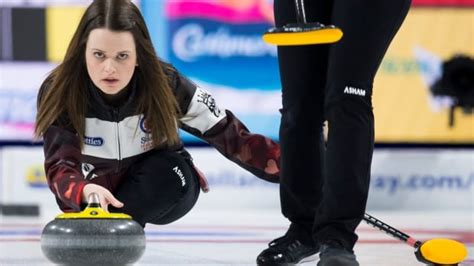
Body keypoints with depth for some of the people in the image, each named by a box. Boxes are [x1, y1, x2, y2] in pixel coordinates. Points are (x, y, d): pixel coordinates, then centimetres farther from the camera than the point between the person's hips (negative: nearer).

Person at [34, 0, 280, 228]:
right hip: (98, 189, 4)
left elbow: (230, 135, -17)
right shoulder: (59, 93, -27)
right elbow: (60, 165, -35)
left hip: (165, 190, -4)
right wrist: (84, 191, -58)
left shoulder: (166, 85, -26)